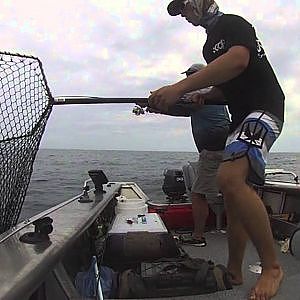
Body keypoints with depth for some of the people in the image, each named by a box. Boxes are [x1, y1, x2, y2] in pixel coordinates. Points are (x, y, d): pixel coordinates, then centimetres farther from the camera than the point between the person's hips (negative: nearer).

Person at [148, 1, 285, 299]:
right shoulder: (210, 44, 24)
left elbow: (238, 60, -24)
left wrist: (179, 87, -30)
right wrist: (204, 97, 8)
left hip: (263, 108, -9)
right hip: (241, 117, 9)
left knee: (230, 177, -30)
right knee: (234, 192, 4)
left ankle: (272, 266, -14)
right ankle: (234, 271, 14)